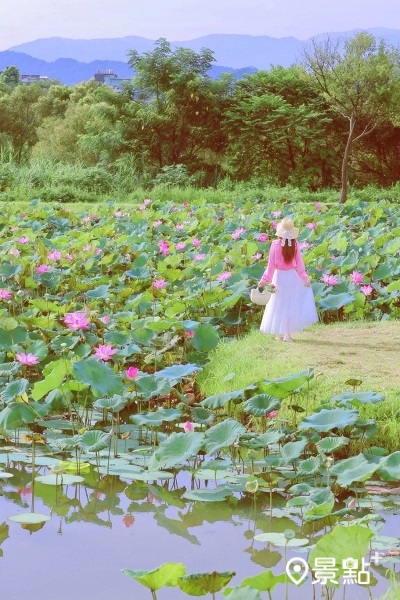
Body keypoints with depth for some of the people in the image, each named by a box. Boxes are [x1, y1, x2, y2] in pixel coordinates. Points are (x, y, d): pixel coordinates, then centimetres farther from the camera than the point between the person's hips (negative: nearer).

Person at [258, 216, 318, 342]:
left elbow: (271, 264, -9)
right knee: (291, 304, 11)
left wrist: (265, 279, 0)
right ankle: (287, 333, 7)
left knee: (278, 305, 12)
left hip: (279, 276, 0)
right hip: (292, 276, 0)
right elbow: (299, 264, -6)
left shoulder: (275, 244, -12)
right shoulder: (295, 244, -11)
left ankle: (278, 333, 17)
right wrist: (305, 278, 5)